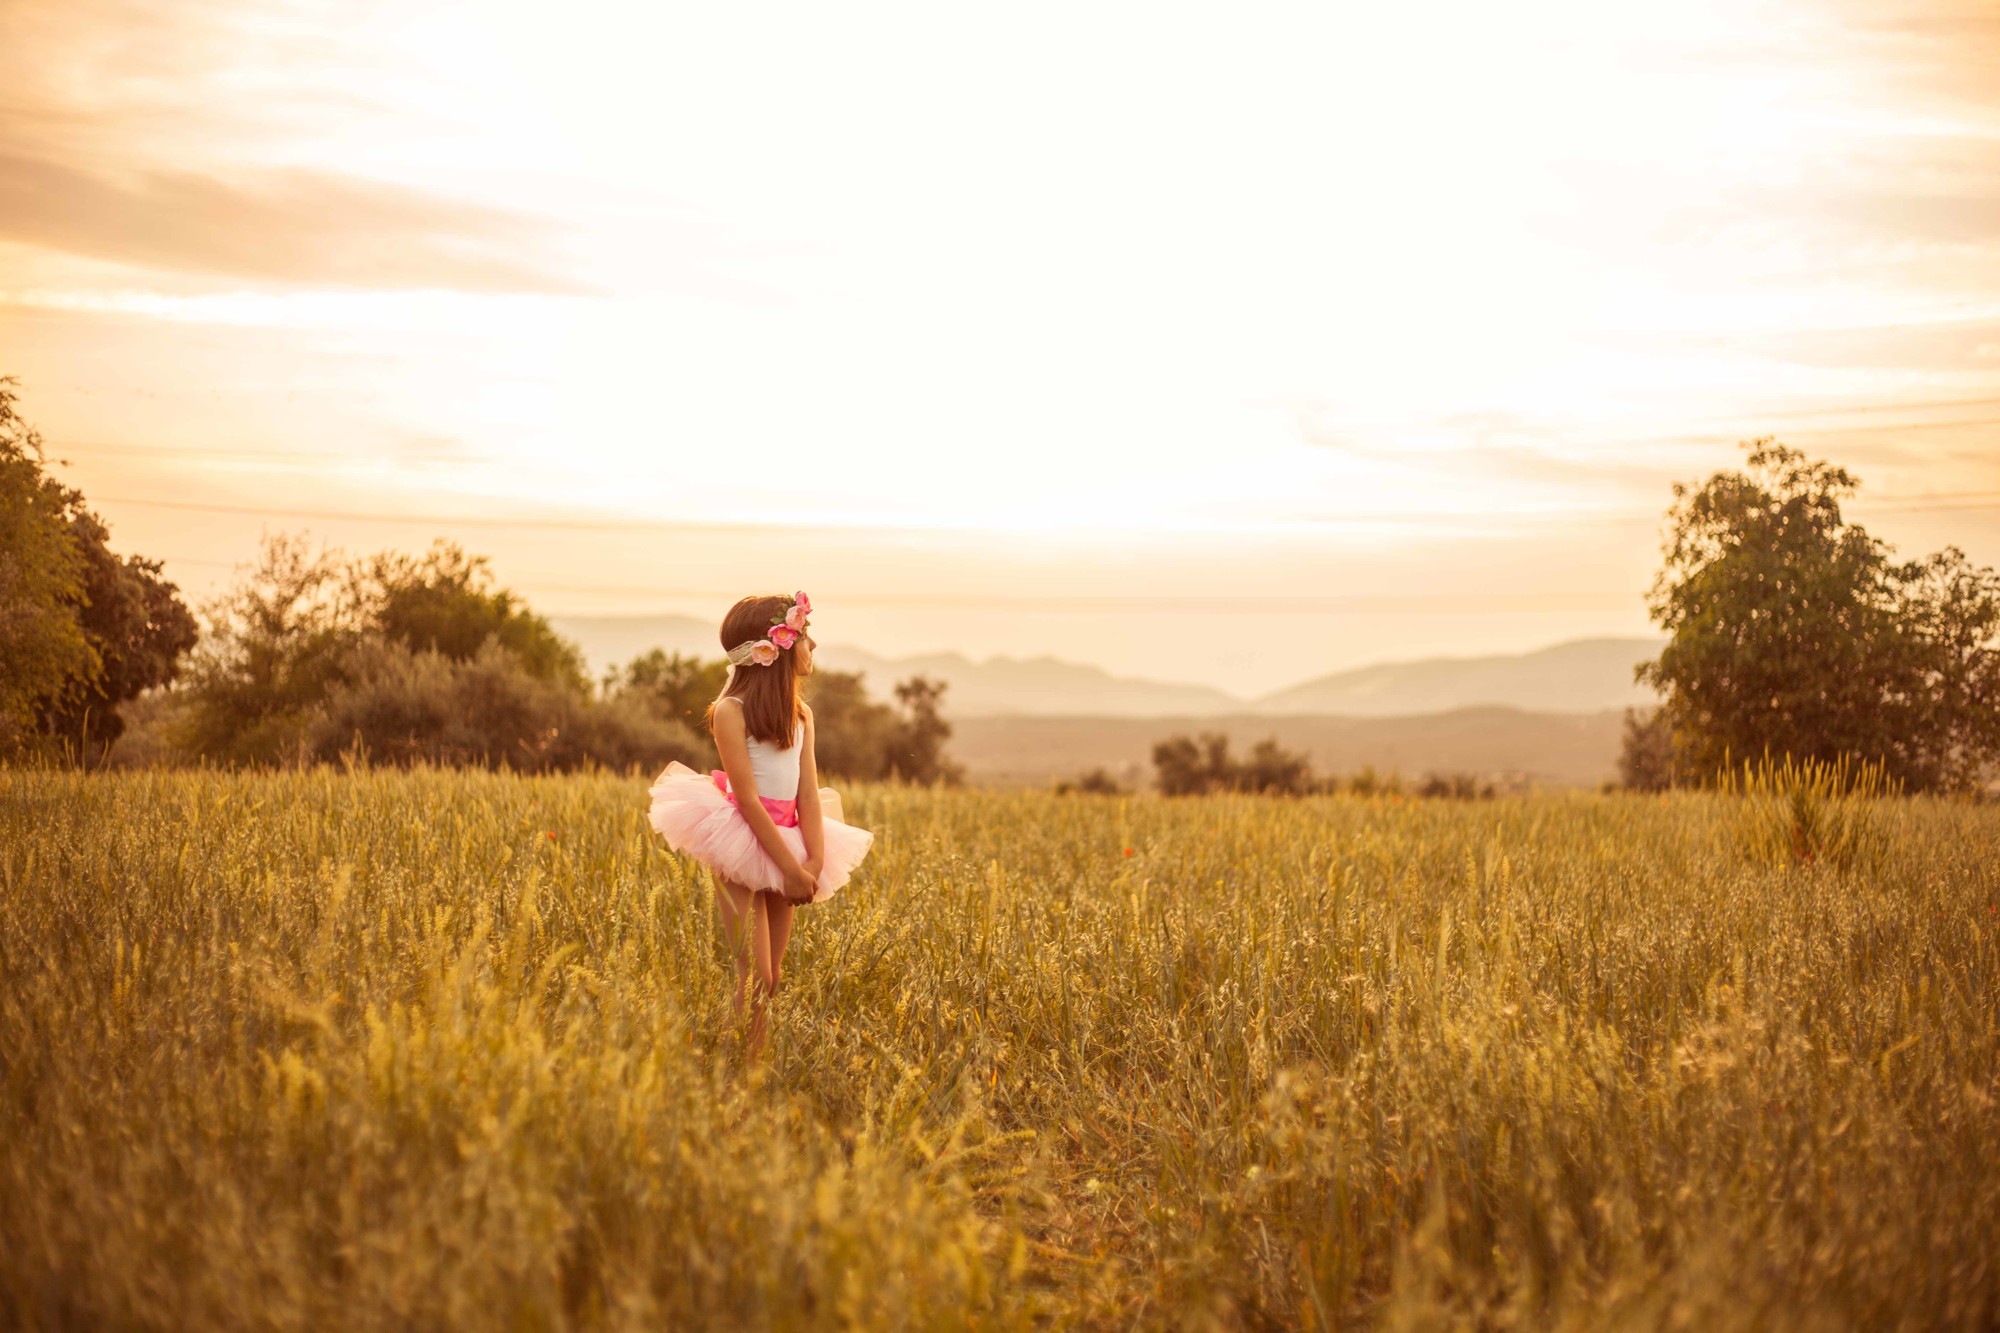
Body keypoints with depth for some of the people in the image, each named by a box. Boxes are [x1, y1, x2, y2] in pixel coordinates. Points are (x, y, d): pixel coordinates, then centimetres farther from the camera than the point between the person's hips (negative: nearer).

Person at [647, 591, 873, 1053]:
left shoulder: (800, 715, 10)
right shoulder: (732, 711, -10)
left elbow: (808, 794, 2)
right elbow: (748, 799, -15)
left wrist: (814, 862, -12)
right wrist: (791, 867, -17)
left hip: (786, 845, 7)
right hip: (743, 846, -7)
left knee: (773, 979, 6)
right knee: (755, 978, -11)